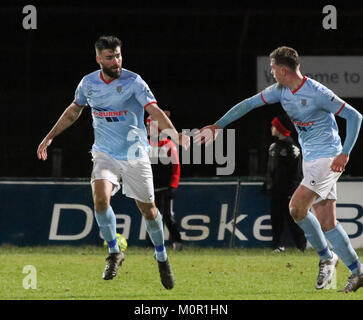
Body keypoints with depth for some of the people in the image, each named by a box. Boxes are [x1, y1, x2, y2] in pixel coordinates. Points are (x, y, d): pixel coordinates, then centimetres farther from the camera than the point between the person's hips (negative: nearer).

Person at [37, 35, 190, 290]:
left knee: (148, 209, 4)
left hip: (135, 156, -2)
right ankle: (114, 253, -4)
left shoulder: (133, 82, -13)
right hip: (105, 153, 2)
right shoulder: (88, 83, 0)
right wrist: (50, 136, 21)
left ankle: (162, 258, 28)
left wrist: (174, 133, -43)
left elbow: (154, 110, -26)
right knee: (101, 198, -23)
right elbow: (74, 110, 19)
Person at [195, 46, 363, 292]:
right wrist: (218, 125, 9)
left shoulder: (317, 93, -18)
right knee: (327, 223, 3)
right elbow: (249, 104, 12)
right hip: (310, 159, 8)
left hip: (328, 158, -8)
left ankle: (326, 257, -1)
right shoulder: (280, 91, 4)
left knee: (296, 207, -17)